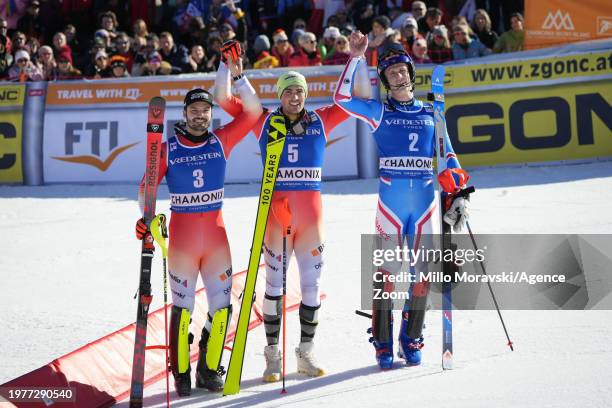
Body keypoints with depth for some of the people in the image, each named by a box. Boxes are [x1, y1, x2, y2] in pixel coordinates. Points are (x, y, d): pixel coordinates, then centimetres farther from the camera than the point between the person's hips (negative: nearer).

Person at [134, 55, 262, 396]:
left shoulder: (221, 141, 2)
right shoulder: (168, 149, -2)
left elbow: (253, 111, -1)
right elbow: (146, 186, 1)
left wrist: (238, 77, -10)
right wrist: (145, 217, -13)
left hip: (215, 232, 2)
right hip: (182, 234, -2)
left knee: (222, 306, 1)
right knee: (183, 307, 1)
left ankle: (209, 369, 18)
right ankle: (181, 375, 12)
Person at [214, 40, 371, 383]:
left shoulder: (321, 120, 5)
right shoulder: (265, 121, 2)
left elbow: (362, 97, 7)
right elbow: (224, 98, -1)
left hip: (311, 212, 2)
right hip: (276, 210, -2)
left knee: (312, 285, 6)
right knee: (275, 285, 2)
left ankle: (307, 354, 18)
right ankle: (273, 356, 10)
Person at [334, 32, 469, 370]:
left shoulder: (430, 113, 13)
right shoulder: (378, 111, 6)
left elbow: (448, 157, 16)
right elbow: (342, 97, -8)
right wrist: (355, 58, -12)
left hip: (425, 202, 3)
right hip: (390, 200, -3)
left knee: (422, 273, 3)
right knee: (388, 271, -5)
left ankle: (411, 340, 14)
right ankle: (383, 344, 3)